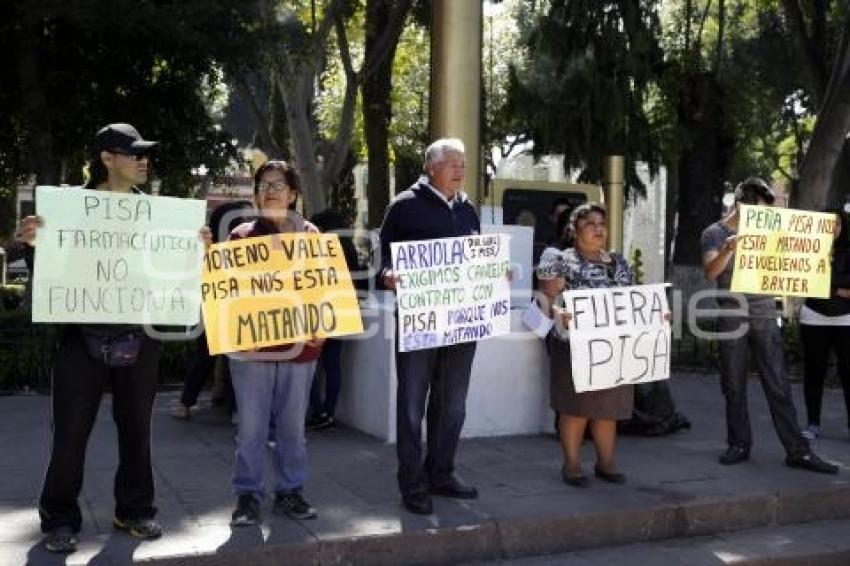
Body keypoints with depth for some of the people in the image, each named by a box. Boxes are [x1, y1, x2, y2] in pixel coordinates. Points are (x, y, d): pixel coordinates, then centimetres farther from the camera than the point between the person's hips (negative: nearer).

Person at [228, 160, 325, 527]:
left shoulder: (310, 236, 8)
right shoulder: (241, 235, 4)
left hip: (299, 344, 2)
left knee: (293, 426, 9)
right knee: (251, 427, 3)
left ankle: (290, 492, 21)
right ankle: (247, 495, 13)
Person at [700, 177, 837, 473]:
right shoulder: (715, 233, 1)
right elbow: (711, 272, -14)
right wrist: (727, 250, -33)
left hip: (765, 317, 2)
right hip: (731, 319, -2)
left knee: (778, 386, 0)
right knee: (734, 387, 6)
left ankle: (797, 450, 2)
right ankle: (739, 444, 18)